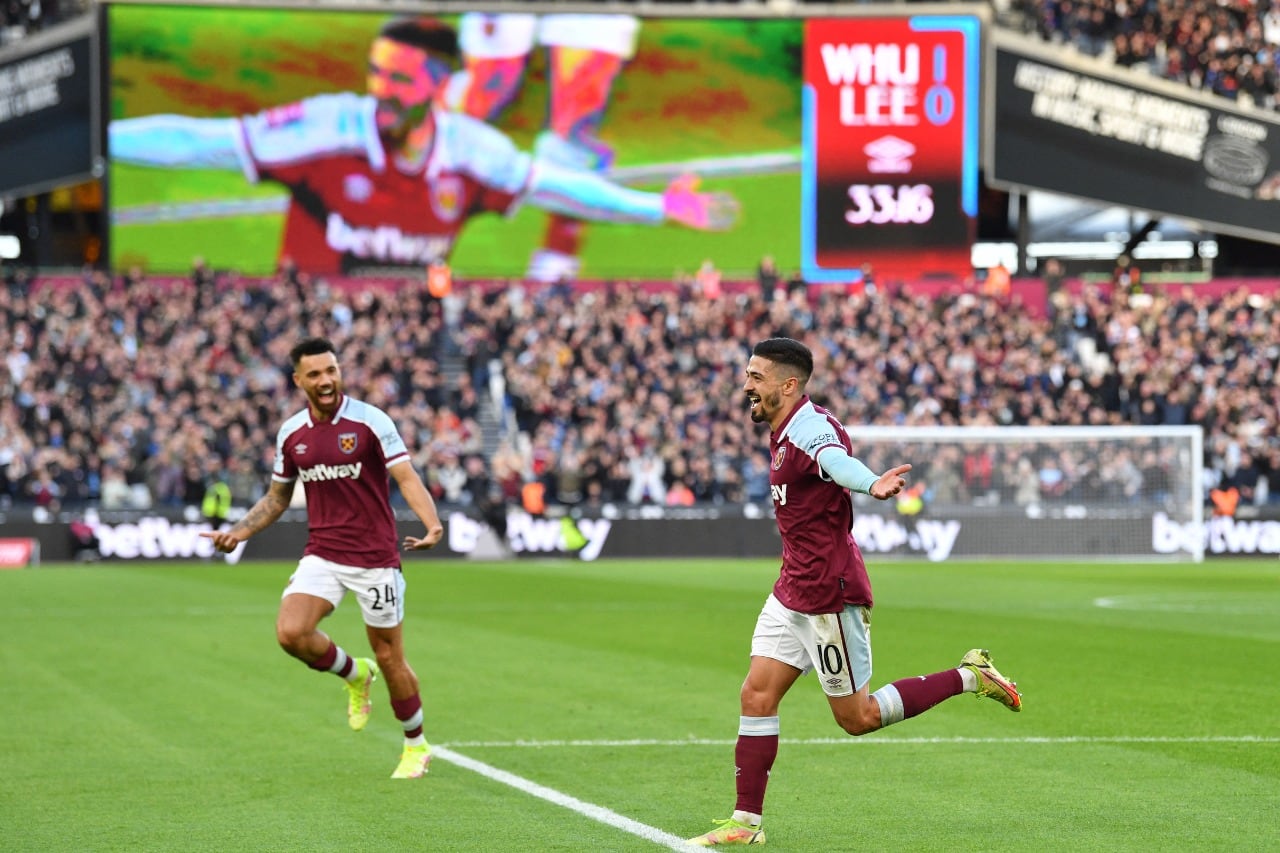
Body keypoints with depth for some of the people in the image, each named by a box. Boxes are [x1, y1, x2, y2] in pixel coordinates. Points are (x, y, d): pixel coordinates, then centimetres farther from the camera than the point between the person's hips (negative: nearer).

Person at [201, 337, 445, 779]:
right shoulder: (291, 434, 4)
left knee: (389, 657, 2)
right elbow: (277, 497, 18)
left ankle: (416, 746, 25)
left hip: (375, 556, -4)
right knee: (291, 631, -20)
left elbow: (407, 478, -15)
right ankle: (354, 675, 11)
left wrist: (432, 525, -32)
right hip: (321, 555, 4)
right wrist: (237, 532, 5)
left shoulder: (370, 421, -9)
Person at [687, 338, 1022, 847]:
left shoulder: (810, 428, -22)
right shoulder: (783, 433, 9)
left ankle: (970, 677, 11)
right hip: (793, 593, 9)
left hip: (829, 595, -9)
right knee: (756, 696, 3)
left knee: (857, 718, 0)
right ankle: (745, 823, 7)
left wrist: (872, 485, -67)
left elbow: (837, 461, -46)